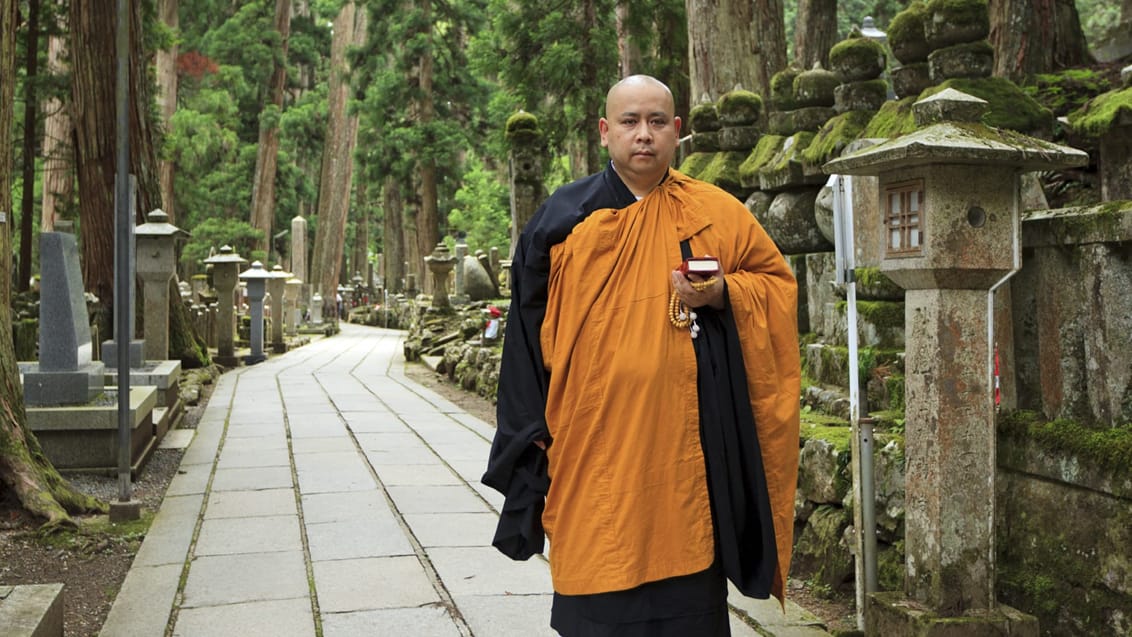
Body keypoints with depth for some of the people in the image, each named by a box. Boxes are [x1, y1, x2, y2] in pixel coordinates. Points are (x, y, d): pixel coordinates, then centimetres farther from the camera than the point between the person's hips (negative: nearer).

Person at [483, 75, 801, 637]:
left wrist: (722, 293, -9)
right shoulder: (564, 218, 5)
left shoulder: (717, 214, 6)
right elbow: (528, 335, 6)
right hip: (595, 450, 0)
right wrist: (530, 438, 3)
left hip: (687, 446, 1)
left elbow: (778, 281, 12)